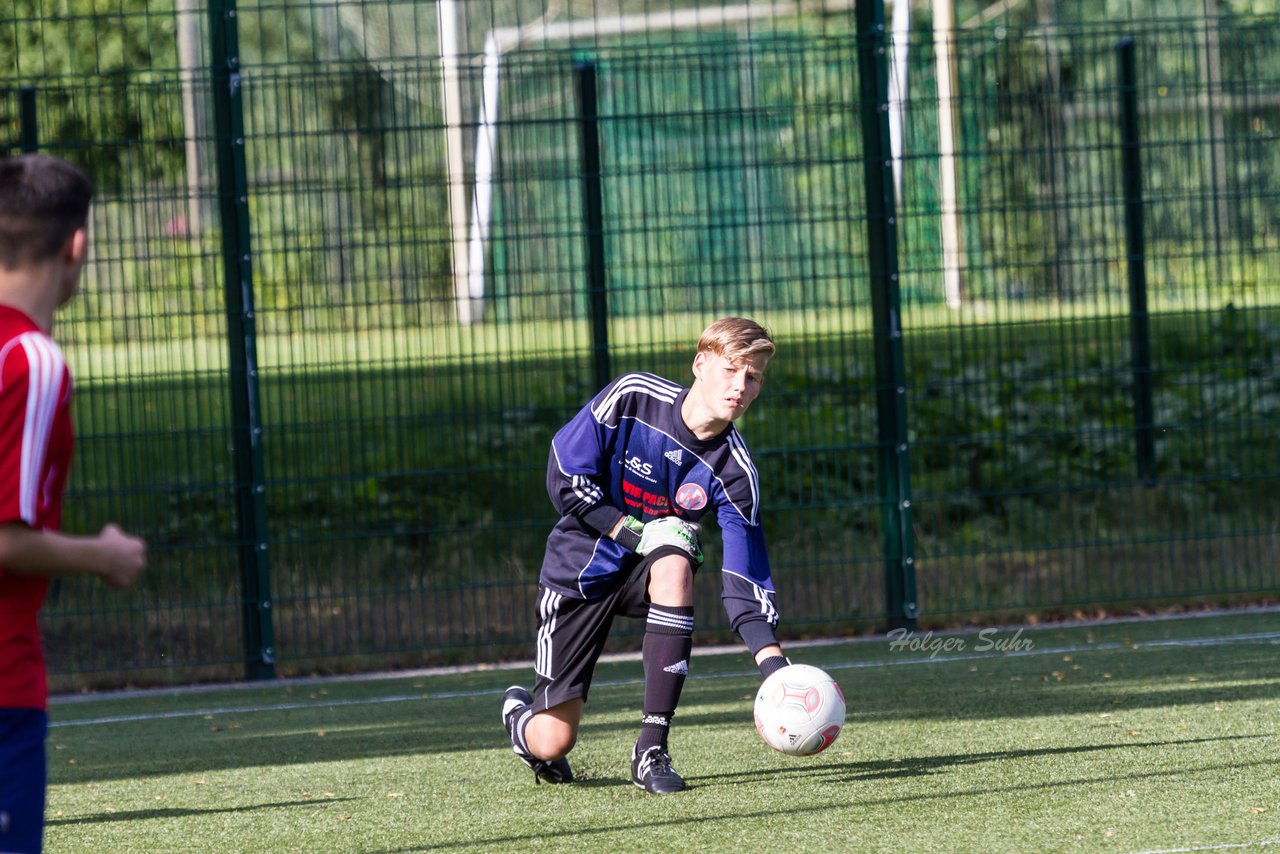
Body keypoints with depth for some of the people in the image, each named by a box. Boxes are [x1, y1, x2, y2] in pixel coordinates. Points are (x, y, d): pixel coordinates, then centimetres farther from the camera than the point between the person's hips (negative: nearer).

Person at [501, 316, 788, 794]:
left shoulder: (733, 471, -17)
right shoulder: (632, 397, -20)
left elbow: (745, 583, -20)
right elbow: (564, 479, -13)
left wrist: (778, 670, -33)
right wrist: (637, 533, -23)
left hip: (646, 573, 1)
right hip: (579, 570, -1)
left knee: (674, 563, -38)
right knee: (554, 743, -8)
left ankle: (652, 750, -30)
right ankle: (519, 715, 35)